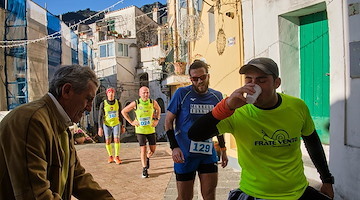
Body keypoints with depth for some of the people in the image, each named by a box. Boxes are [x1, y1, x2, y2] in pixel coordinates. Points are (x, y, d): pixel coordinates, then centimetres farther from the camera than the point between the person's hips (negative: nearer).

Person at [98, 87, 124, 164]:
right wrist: (100, 128, -13)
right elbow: (100, 116, -7)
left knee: (117, 140, -9)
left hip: (116, 124, 1)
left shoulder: (118, 103, -3)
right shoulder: (103, 104, -9)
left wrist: (122, 126, 7)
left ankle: (116, 157, 0)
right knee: (108, 141, 2)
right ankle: (110, 156, 18)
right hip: (107, 124, -1)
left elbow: (120, 115, 6)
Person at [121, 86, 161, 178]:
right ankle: (144, 169, 12)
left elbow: (158, 109, 15)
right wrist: (131, 122, -6)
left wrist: (157, 120, 4)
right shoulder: (135, 103, -14)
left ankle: (147, 158, 41)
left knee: (153, 150, 7)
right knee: (143, 149, -3)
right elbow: (123, 111, -1)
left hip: (151, 129, 3)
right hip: (140, 130, -2)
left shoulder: (153, 102, -8)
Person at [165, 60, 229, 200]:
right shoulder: (182, 93, -9)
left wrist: (223, 149, 15)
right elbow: (168, 121, -4)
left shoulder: (217, 96, 4)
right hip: (185, 154, -3)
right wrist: (174, 147, -14)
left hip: (208, 153, 3)